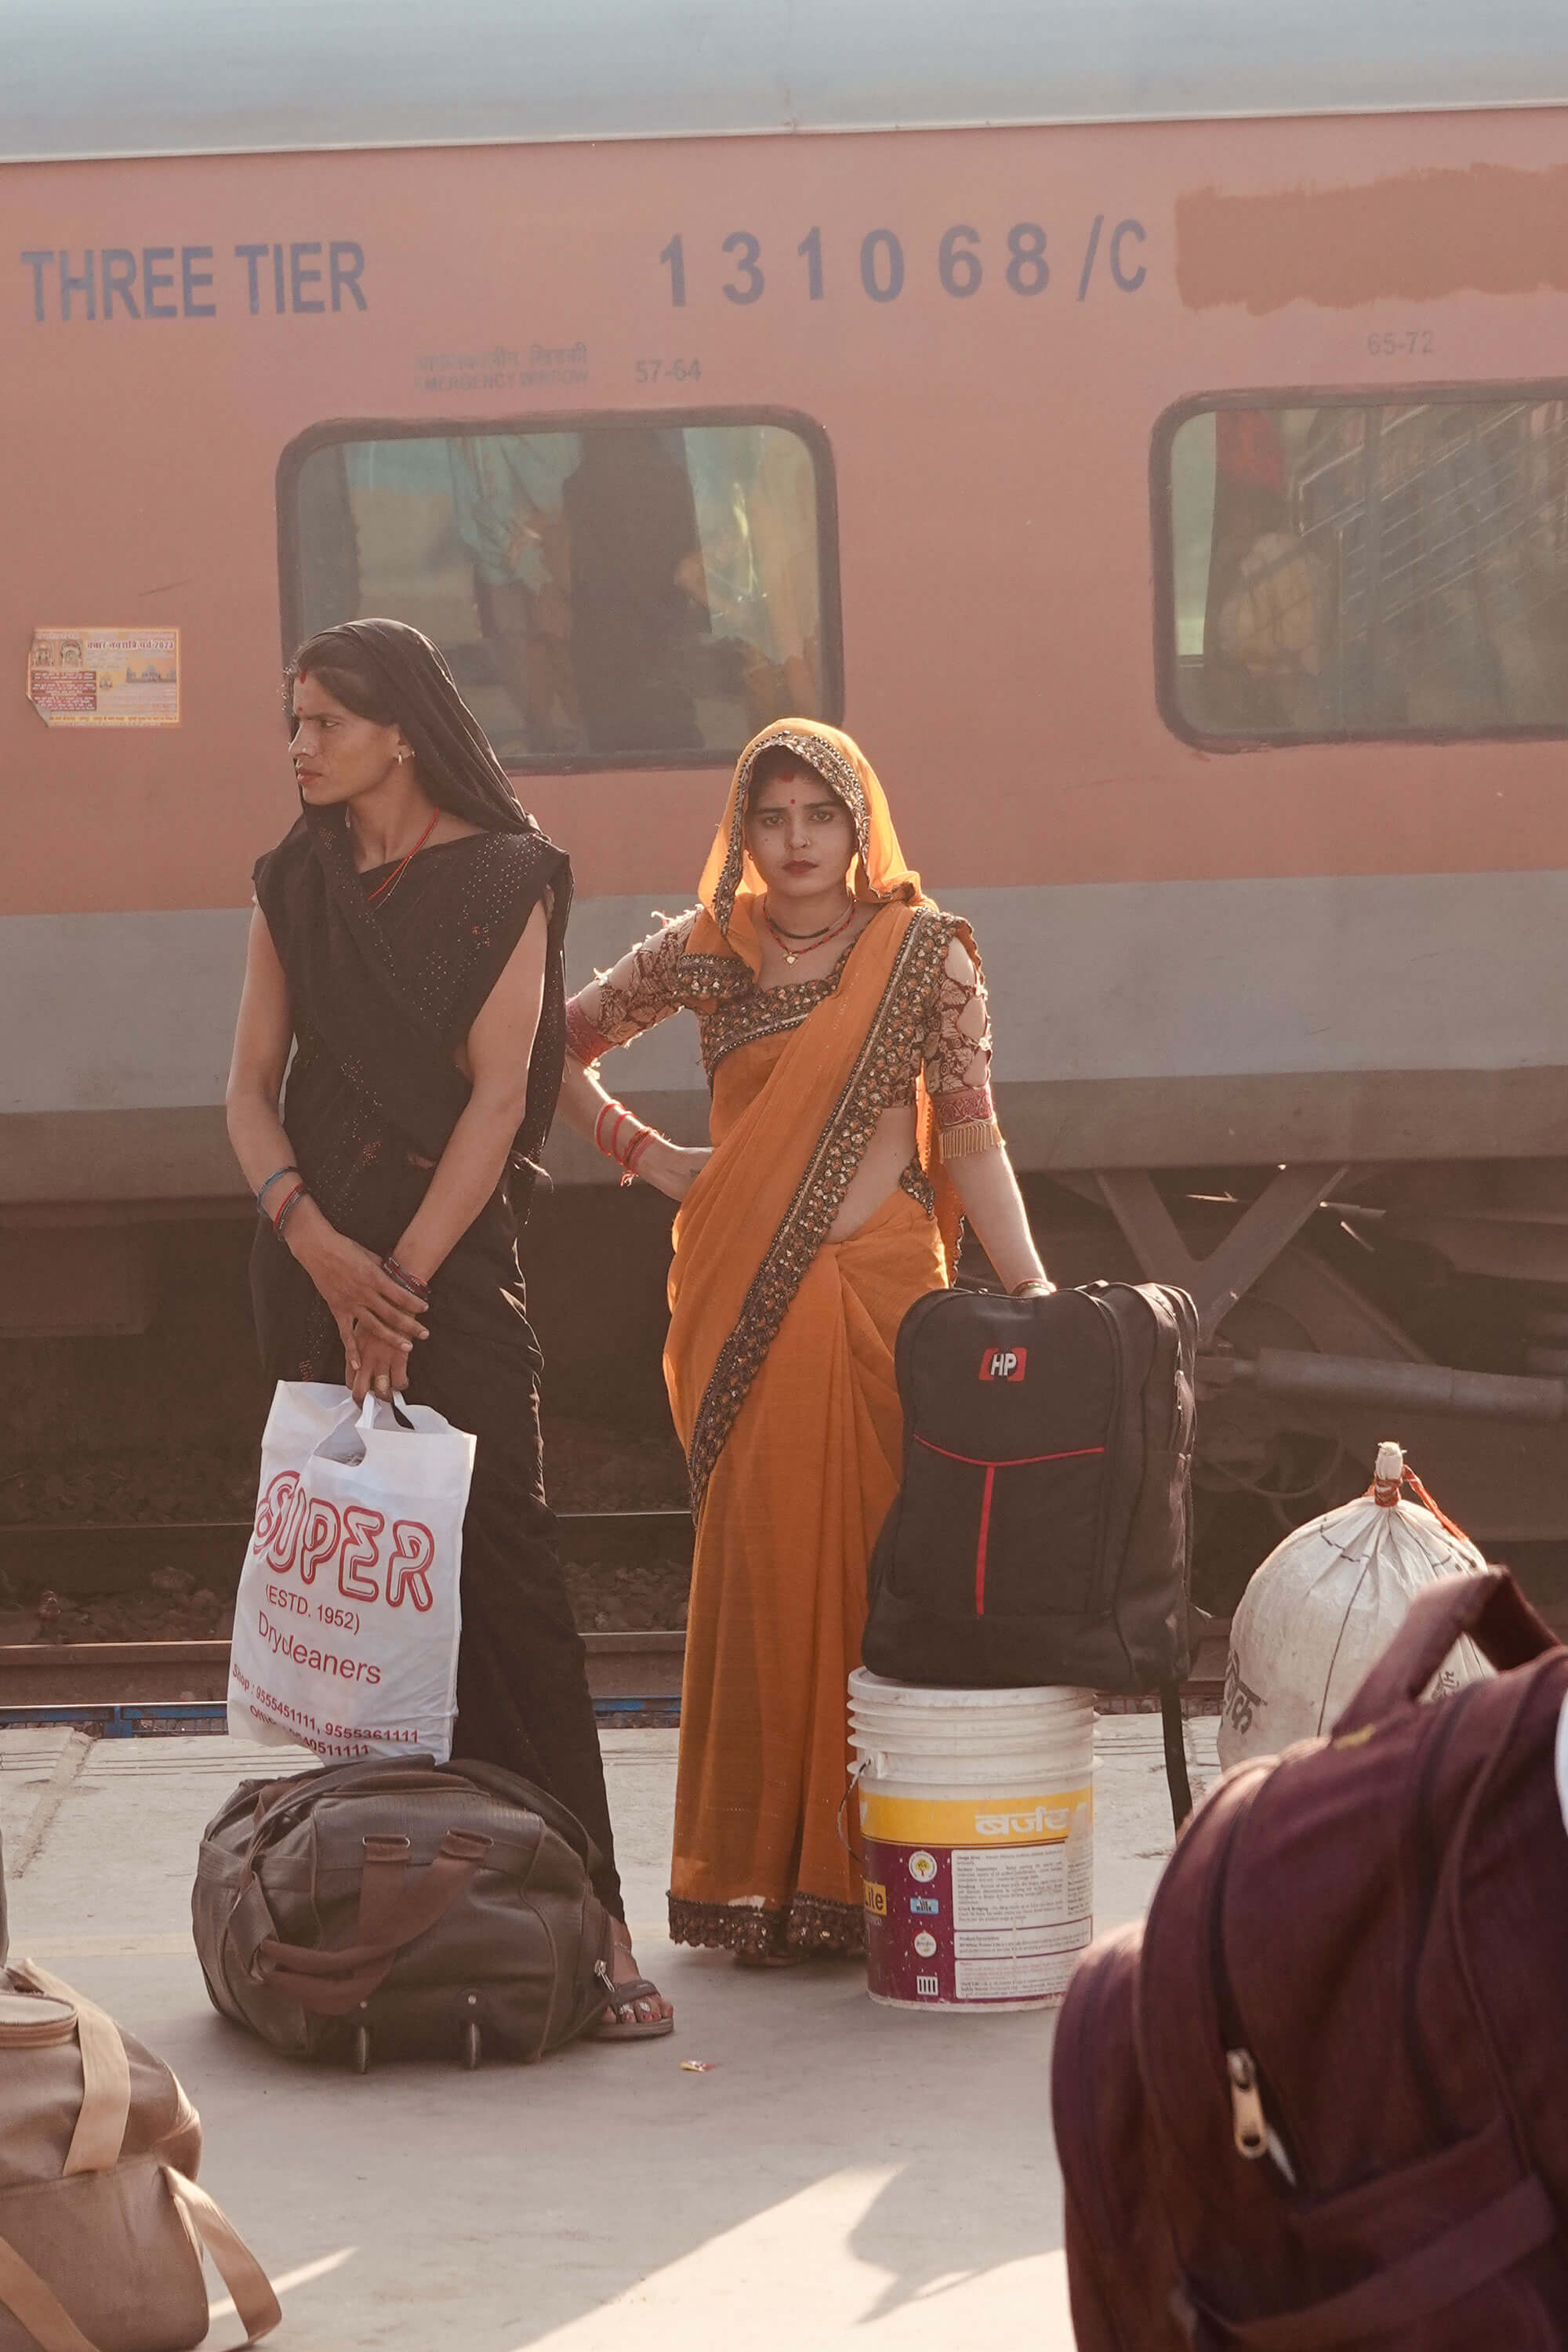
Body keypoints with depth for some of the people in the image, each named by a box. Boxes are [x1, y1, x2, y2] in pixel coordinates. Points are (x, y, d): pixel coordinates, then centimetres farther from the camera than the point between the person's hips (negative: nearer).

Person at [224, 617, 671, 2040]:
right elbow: (252, 1085, 7)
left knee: (502, 1564, -11)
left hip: (456, 1245, -4)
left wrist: (404, 1276, -13)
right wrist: (317, 1241, -10)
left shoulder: (502, 879, -1)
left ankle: (584, 1908, -13)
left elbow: (499, 1092, -7)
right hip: (314, 1251, 4)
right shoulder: (296, 885, 12)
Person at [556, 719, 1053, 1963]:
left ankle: (871, 1873, 2)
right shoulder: (704, 955, 8)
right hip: (748, 1304, 1)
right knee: (761, 1569, -1)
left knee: (882, 1570, -3)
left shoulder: (927, 954, 3)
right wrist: (647, 1156, 9)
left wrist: (1029, 1282, -12)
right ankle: (758, 1877, 3)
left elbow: (971, 1134, -1)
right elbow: (554, 1050, 19)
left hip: (884, 1293, -1)